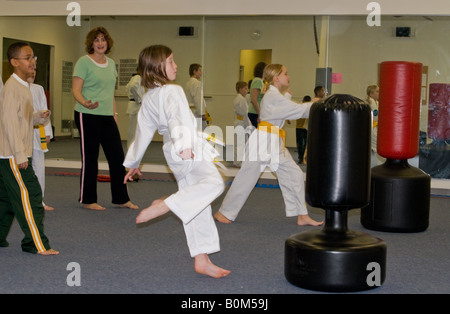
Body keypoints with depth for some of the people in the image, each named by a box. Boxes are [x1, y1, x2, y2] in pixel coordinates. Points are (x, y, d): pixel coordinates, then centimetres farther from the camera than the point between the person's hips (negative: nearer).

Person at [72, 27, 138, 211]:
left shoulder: (111, 63, 14)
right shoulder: (84, 62, -7)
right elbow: (76, 90, -13)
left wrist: (114, 113, 15)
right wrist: (85, 103, -32)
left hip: (107, 117, 7)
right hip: (88, 115, -6)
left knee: (117, 157, 6)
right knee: (90, 158, 1)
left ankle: (121, 198, 17)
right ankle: (87, 200, 13)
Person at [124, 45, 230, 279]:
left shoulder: (148, 98, 16)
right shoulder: (172, 92, -9)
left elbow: (142, 131, 22)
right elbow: (178, 119, -28)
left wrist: (133, 163, 30)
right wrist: (185, 145, -42)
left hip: (173, 154, 9)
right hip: (190, 150, -9)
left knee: (197, 208, 11)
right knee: (213, 182, -31)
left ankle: (202, 261, 11)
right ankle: (163, 205, -33)